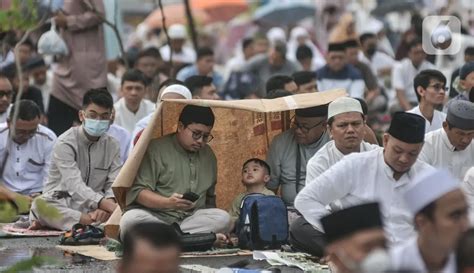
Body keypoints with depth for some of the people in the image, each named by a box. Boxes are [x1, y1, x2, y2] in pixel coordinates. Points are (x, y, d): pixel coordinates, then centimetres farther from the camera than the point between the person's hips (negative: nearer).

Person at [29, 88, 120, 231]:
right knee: (40, 206, -36)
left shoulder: (112, 146, 7)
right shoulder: (65, 143, -10)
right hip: (59, 205, -4)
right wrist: (109, 206, -38)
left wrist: (105, 207, -28)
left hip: (92, 208, 4)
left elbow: (114, 185, -3)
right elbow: (75, 186, -23)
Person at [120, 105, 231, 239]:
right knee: (130, 220, -37)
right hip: (155, 217, -5)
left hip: (191, 218, 5)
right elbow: (138, 191, -10)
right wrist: (167, 202, -25)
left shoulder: (208, 155, 16)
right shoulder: (156, 149, -3)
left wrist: (209, 221, 13)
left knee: (223, 218, -25)